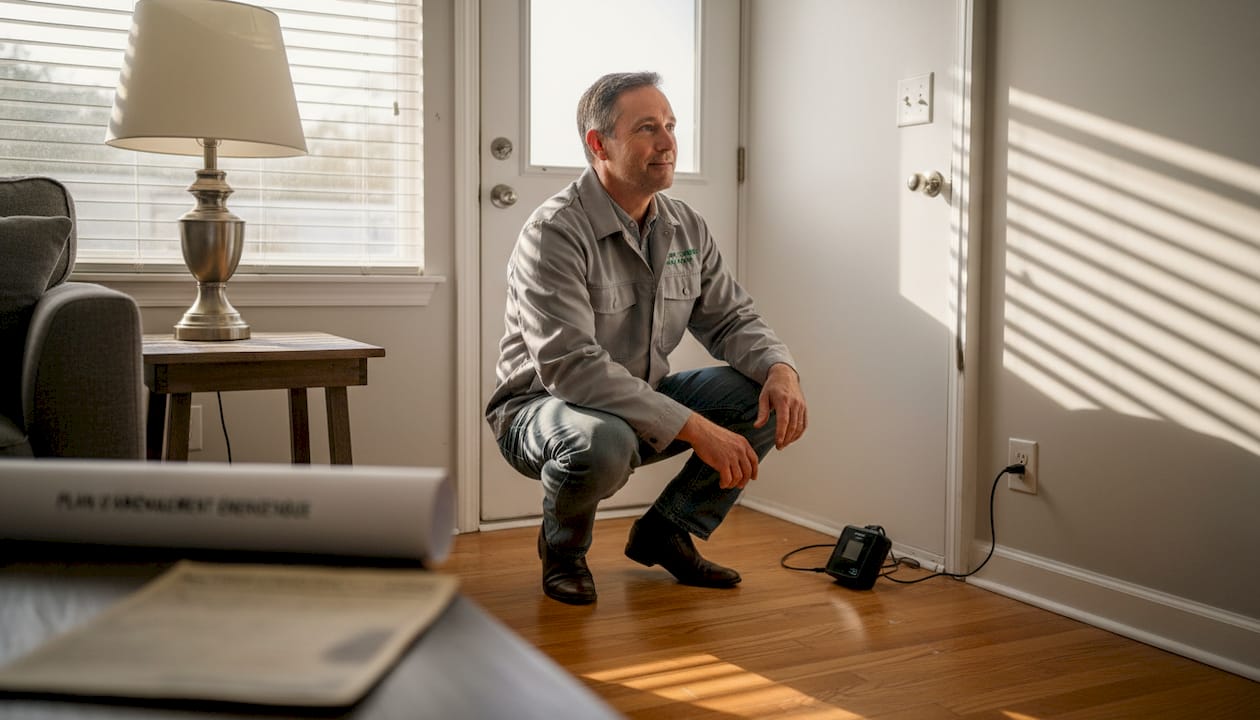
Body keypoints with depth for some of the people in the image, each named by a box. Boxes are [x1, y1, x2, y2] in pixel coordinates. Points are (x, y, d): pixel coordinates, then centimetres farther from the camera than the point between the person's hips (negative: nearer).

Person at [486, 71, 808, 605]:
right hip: (541, 406, -7)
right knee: (603, 442, -41)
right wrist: (694, 429, -35)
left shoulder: (686, 228, 2)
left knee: (770, 399, -9)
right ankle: (562, 545, -4)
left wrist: (780, 368, -17)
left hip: (643, 402, 7)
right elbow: (570, 364, -32)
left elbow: (729, 318, 8)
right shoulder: (554, 232, -22)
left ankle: (667, 532, 7)